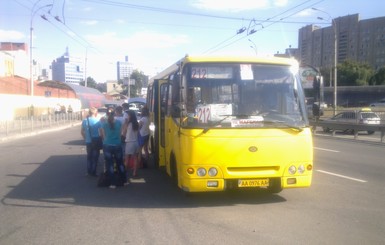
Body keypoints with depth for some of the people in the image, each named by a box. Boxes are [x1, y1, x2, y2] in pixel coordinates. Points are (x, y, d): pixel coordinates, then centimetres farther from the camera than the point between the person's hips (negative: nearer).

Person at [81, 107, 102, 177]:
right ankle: (93, 172, 10)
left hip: (88, 142, 4)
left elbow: (82, 132, 7)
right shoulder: (97, 121, -14)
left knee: (89, 157, 17)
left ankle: (89, 171, 21)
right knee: (95, 158, 7)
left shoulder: (85, 121, 0)